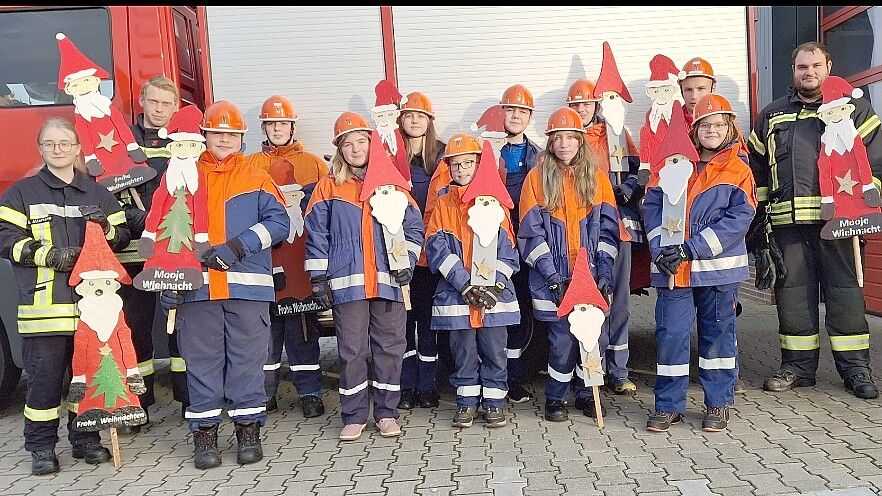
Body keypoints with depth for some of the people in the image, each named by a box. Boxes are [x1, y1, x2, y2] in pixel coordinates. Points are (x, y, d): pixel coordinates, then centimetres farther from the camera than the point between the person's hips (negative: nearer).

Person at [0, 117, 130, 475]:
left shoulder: (98, 193, 14)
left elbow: (123, 237, 14)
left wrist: (106, 227, -8)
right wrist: (49, 254, -15)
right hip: (44, 305, -2)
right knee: (44, 375, 1)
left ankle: (85, 438, 23)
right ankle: (41, 447, 15)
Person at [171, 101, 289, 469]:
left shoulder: (256, 179, 8)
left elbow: (277, 222, -5)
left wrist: (235, 248, -16)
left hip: (247, 285, -1)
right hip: (196, 286, 1)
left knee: (247, 359, 4)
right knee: (201, 360, 5)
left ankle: (249, 430, 15)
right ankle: (204, 433, 16)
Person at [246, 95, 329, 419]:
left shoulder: (314, 164, 11)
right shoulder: (250, 166, 13)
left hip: (301, 258, -1)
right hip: (263, 258, 1)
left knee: (303, 325, 1)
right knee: (266, 325, 5)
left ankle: (310, 393, 9)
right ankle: (264, 393, 17)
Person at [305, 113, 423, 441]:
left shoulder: (392, 184, 10)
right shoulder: (329, 186, 7)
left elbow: (414, 227, 11)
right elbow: (316, 234, 4)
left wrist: (407, 261, -2)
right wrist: (318, 277, -1)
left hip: (388, 280, 1)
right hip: (347, 281, -1)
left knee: (390, 346, 6)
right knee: (352, 349, 3)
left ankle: (387, 413, 18)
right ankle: (354, 416, 15)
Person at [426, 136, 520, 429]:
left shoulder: (495, 204, 6)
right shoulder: (443, 206, 5)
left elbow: (507, 250, 3)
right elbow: (438, 248, -5)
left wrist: (494, 285, -11)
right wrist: (465, 285, -14)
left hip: (495, 294, 0)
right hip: (456, 294, 0)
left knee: (494, 349, 6)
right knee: (463, 351, 8)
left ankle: (494, 401, 20)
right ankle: (466, 401, 22)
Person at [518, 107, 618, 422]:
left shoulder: (595, 175, 8)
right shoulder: (537, 177, 2)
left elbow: (607, 227, 5)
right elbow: (532, 230, -3)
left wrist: (605, 273, -4)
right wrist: (551, 273, -11)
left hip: (591, 275, 2)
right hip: (554, 278, -2)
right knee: (562, 339, -3)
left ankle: (587, 394, 25)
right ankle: (555, 398, 17)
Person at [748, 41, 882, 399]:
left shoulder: (853, 108, 11)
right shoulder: (772, 115, 18)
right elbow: (756, 167, 19)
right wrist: (758, 215, 12)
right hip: (787, 221, 2)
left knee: (844, 290, 1)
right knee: (792, 291, 4)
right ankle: (798, 365, 14)